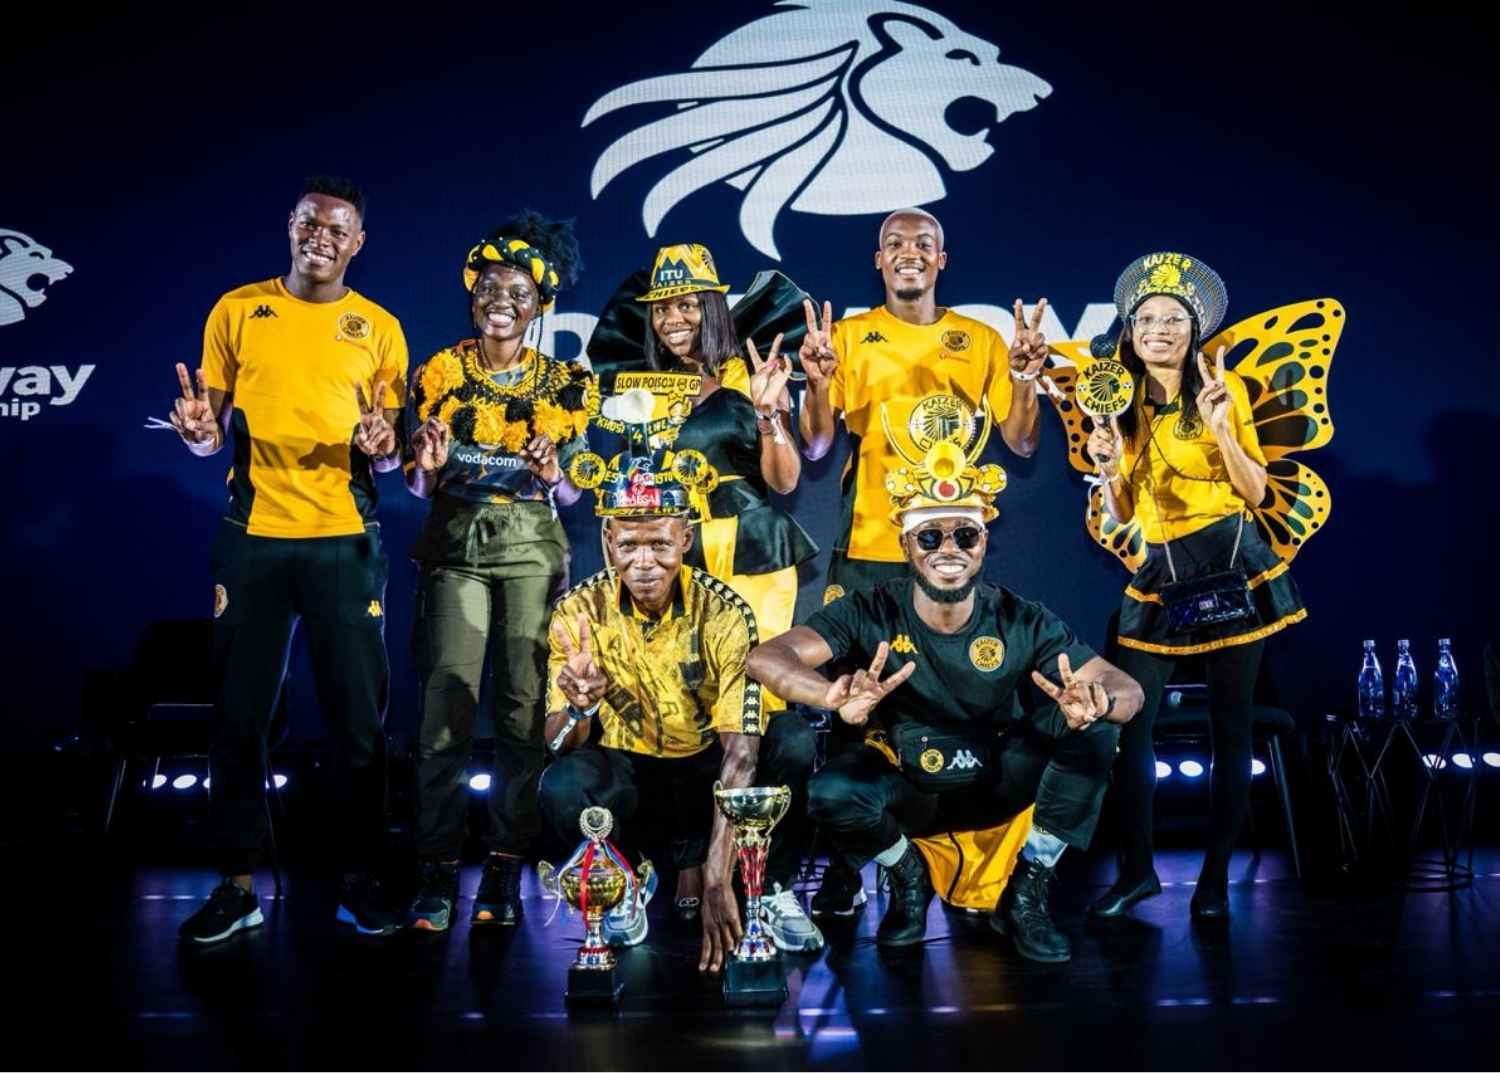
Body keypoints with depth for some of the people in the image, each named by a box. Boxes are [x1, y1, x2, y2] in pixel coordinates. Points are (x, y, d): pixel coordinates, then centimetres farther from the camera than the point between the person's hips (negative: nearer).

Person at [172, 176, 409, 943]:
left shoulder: (379, 328, 7)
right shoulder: (236, 310, 7)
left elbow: (393, 451, 8)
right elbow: (210, 434, 9)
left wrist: (383, 447, -15)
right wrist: (200, 429, -14)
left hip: (345, 540, 0)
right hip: (253, 535, 1)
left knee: (357, 715, 1)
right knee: (239, 712, 3)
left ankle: (359, 880, 12)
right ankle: (238, 885, 14)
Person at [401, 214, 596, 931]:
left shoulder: (565, 384, 6)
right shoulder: (439, 373, 6)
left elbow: (573, 496, 6)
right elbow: (419, 488, 7)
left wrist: (552, 475, -15)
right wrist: (430, 466, -15)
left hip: (533, 548, 0)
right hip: (456, 547, 0)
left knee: (525, 709, -5)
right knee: (447, 706, -9)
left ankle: (505, 871, 4)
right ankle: (437, 871, -1)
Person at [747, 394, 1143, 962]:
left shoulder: (1023, 621, -14)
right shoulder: (871, 613, -19)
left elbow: (1128, 688, -16)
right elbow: (766, 657, -31)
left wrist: (1095, 702, -44)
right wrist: (842, 699, -53)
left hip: (998, 783, 2)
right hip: (904, 787, -1)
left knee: (1095, 729, -23)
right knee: (831, 792, -33)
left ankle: (1025, 894, -5)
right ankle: (908, 880, 2)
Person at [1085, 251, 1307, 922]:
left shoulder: (1223, 387, 0)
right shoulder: (1125, 407, 9)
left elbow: (1256, 492, -4)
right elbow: (1120, 515, 11)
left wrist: (1221, 429, -16)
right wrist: (1109, 468, -8)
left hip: (1233, 567, -3)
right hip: (1159, 577, 3)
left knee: (1229, 726, 3)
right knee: (1130, 723, -3)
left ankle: (1216, 874, 15)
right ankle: (1137, 869, 12)